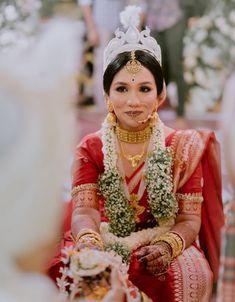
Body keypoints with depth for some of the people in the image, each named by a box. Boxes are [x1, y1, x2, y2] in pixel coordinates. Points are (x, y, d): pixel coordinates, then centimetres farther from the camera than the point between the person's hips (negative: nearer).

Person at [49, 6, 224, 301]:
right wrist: (88, 241, -35)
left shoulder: (183, 147, 3)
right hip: (104, 248, 1)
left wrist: (167, 247, -25)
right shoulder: (91, 148, 4)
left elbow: (190, 220, -2)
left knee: (168, 276, -35)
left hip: (160, 253, -1)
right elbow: (83, 209, -10)